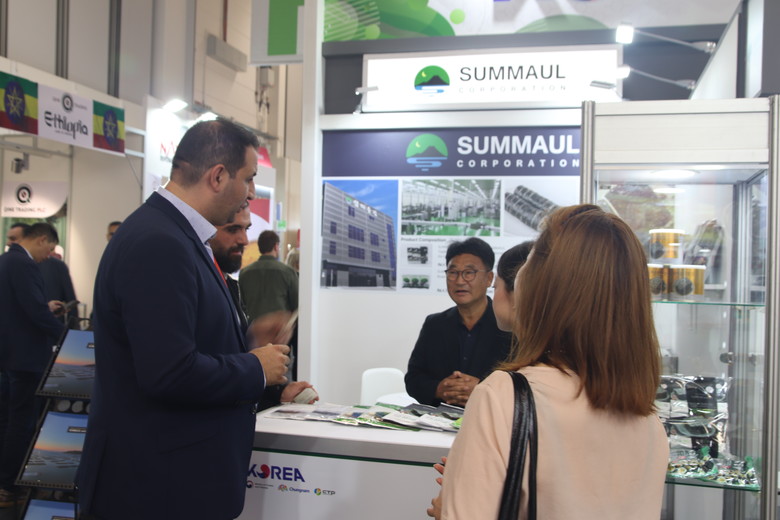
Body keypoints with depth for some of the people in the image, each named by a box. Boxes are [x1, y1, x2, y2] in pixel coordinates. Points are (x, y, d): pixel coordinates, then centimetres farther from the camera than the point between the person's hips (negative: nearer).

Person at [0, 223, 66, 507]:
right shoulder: (23, 264, -20)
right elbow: (36, 311, -24)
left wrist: (45, 306, 18)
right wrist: (65, 335, -13)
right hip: (24, 355, -10)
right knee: (23, 420, -1)